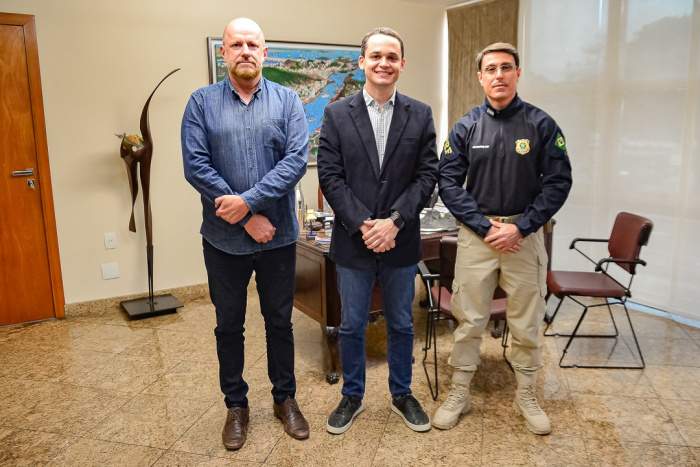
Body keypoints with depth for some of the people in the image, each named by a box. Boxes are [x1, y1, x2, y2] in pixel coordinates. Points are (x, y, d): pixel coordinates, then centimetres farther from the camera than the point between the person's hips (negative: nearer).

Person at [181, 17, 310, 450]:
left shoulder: (287, 100, 1)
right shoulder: (202, 102, 0)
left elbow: (297, 159, -11)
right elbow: (195, 165, -9)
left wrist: (249, 200, -20)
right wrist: (248, 218, -14)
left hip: (278, 235, 0)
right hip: (223, 237, 0)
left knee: (280, 321, 13)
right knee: (229, 324, 12)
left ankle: (285, 398, 32)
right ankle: (236, 405, 31)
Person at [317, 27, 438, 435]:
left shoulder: (420, 115, 2)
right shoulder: (336, 114, 0)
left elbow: (428, 175, -2)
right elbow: (330, 176, -5)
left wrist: (395, 221, -14)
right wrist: (362, 224, -14)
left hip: (401, 241, 1)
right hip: (352, 241, 0)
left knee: (401, 324, 15)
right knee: (352, 326, 12)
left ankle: (402, 393, 35)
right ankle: (352, 396, 32)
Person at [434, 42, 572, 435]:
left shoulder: (541, 124, -1)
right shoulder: (466, 127, 2)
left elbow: (559, 181, -3)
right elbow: (449, 182, -2)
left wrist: (520, 227, -13)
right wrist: (485, 227, -11)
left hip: (525, 234, 0)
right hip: (477, 234, 1)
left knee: (527, 323, 9)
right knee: (469, 320, 7)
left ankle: (527, 395, 28)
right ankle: (459, 394, 22)